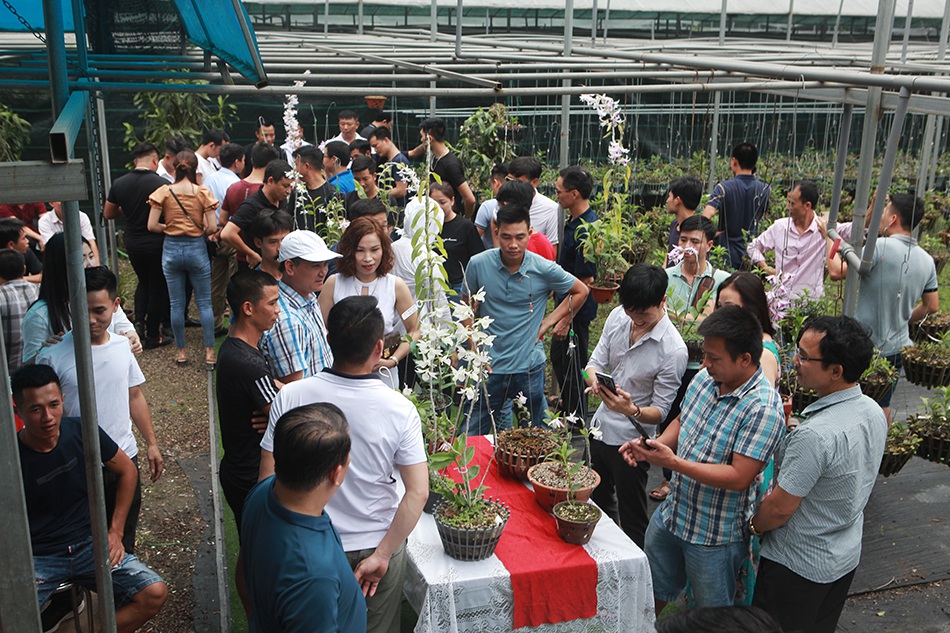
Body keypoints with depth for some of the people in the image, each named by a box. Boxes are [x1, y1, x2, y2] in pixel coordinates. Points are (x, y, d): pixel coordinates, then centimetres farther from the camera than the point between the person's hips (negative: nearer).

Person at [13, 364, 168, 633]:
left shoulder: (82, 432, -6)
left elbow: (127, 470, 9)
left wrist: (115, 531, 5)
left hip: (88, 544, 3)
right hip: (37, 557, -3)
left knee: (155, 594, -18)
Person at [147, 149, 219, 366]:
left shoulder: (164, 192, -6)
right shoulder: (202, 193, -8)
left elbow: (152, 225, -8)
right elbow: (212, 228, -10)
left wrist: (168, 228, 11)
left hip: (171, 249, 1)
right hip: (196, 249, -1)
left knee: (176, 303, 10)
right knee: (204, 302, 8)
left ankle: (181, 352, 18)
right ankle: (209, 351, 7)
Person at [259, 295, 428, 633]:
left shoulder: (290, 397, -17)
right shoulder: (399, 409, -19)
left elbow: (268, 480, -12)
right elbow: (418, 493, -20)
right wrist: (382, 555, -13)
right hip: (377, 544, -1)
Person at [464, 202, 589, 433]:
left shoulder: (544, 269, -10)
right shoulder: (478, 264, -7)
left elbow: (581, 292, 7)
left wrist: (548, 322, 1)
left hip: (530, 367, 0)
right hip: (489, 365, 1)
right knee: (473, 437, 8)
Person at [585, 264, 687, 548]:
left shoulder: (674, 349, -24)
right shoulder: (618, 316, -7)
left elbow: (661, 411, -18)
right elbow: (596, 361, 0)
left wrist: (632, 411, -38)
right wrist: (594, 378, -23)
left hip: (632, 441, -7)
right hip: (600, 428, 7)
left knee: (632, 518, 8)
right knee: (598, 503, 27)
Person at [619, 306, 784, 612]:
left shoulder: (763, 409, -27)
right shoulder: (704, 380, -4)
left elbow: (738, 478, -29)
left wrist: (672, 461, -31)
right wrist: (653, 445, -9)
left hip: (715, 535, -7)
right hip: (671, 514, 7)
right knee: (651, 595, 25)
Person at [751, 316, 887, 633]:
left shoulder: (815, 435, -34)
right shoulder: (874, 411, -6)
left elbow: (781, 508, -25)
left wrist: (754, 524, -5)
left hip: (799, 567, -8)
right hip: (847, 557, 8)